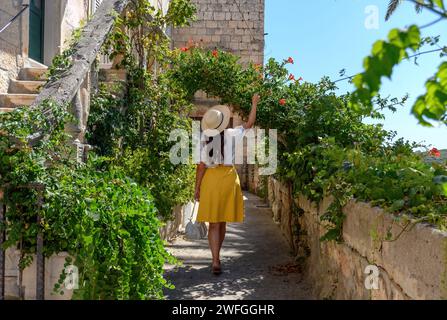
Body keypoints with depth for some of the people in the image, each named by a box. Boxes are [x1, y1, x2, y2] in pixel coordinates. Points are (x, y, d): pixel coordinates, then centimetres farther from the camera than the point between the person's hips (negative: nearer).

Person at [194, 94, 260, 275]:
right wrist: (254, 104, 21)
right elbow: (249, 124, 10)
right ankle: (216, 258, 30)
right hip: (228, 177, 1)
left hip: (210, 179, -1)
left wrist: (197, 187, 2)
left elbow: (201, 166, -6)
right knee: (222, 222, 15)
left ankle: (216, 261, -7)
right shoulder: (231, 135, -5)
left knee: (214, 223, 2)